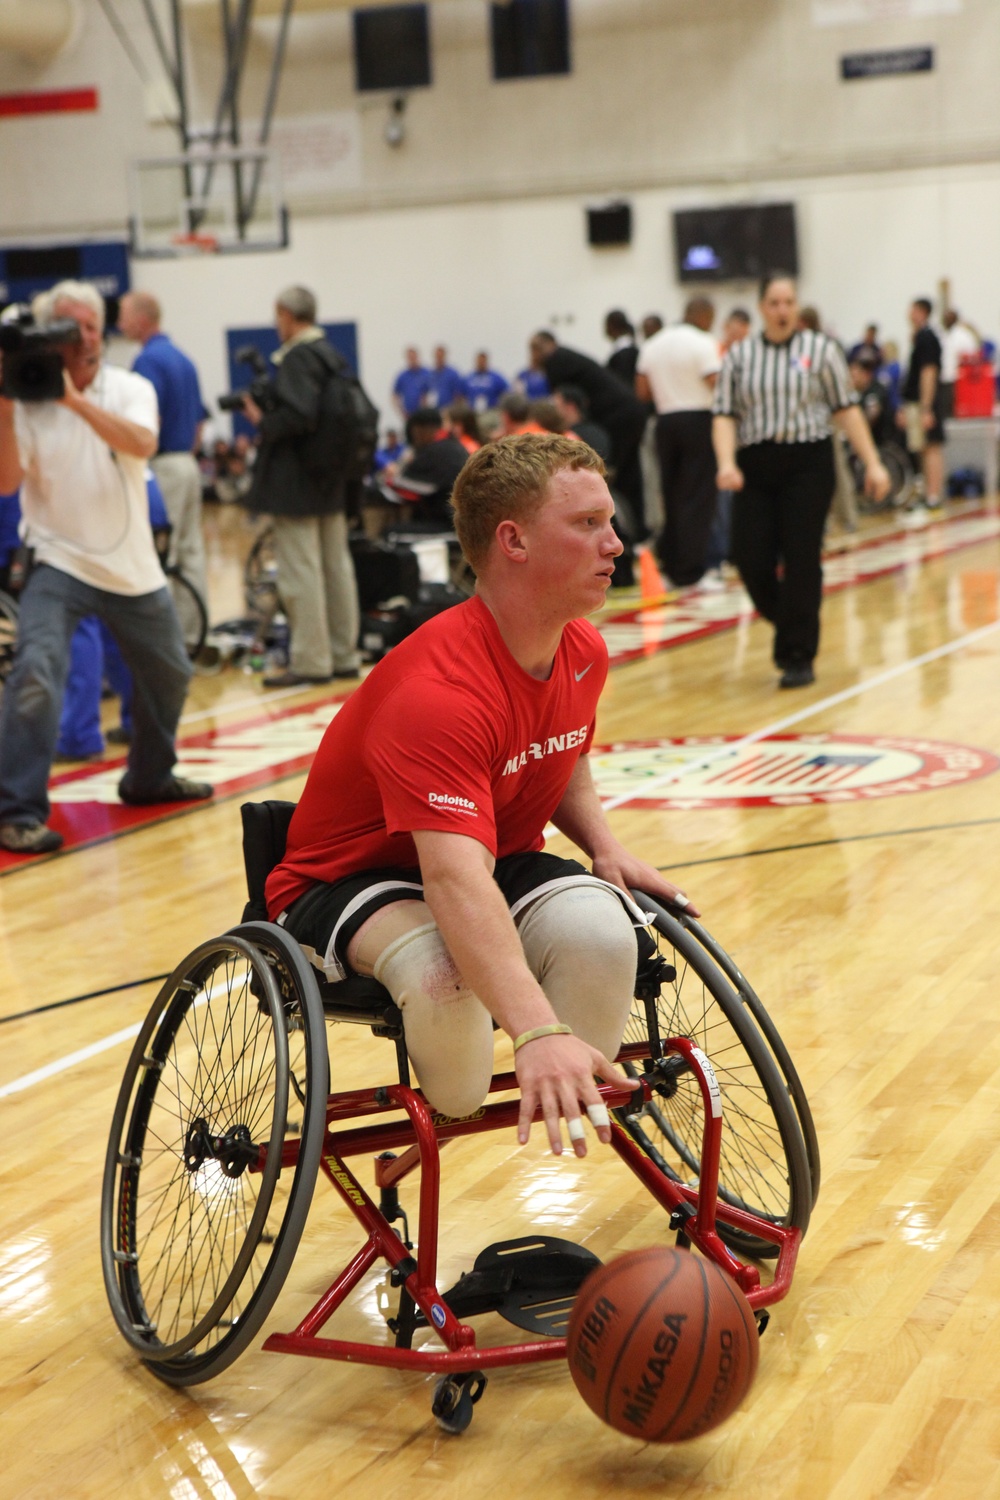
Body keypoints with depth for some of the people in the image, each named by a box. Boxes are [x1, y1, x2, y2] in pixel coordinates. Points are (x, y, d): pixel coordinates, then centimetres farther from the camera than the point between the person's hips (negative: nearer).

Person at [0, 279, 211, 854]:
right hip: (60, 563, -3)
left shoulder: (130, 389, -2)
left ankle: (149, 778, 41)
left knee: (169, 674, 17)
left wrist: (76, 399, -30)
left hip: (132, 566, 4)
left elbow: (141, 443, -23)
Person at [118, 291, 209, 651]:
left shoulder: (148, 359, -14)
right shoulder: (183, 359, 14)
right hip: (188, 464, 9)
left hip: (161, 464, -9)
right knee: (191, 554, 10)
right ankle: (194, 632, 14)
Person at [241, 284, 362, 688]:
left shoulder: (296, 359, -16)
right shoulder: (331, 355, 12)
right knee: (337, 566, 12)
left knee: (300, 572, -5)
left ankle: (310, 661, -3)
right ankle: (343, 655, 19)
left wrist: (263, 421, -11)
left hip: (296, 484, -10)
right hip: (332, 480, 10)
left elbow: (298, 416, -28)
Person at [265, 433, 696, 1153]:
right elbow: (455, 881, -45)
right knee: (443, 970, -39)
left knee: (599, 931, -28)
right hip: (349, 881, -6)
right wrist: (537, 1032, -58)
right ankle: (441, 1121, -8)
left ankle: (577, 1099, -4)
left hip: (502, 864, 6)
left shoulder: (584, 653, -4)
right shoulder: (437, 689, -32)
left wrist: (604, 845, -3)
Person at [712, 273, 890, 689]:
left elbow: (845, 409, 6)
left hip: (807, 463, -2)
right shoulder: (739, 356, 9)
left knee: (801, 560, -6)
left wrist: (872, 463, 1)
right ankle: (787, 623, 25)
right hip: (756, 468, 2)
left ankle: (799, 657, 5)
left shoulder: (820, 349, 6)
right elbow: (725, 415, 3)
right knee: (751, 560, -5)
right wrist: (726, 463, -14)